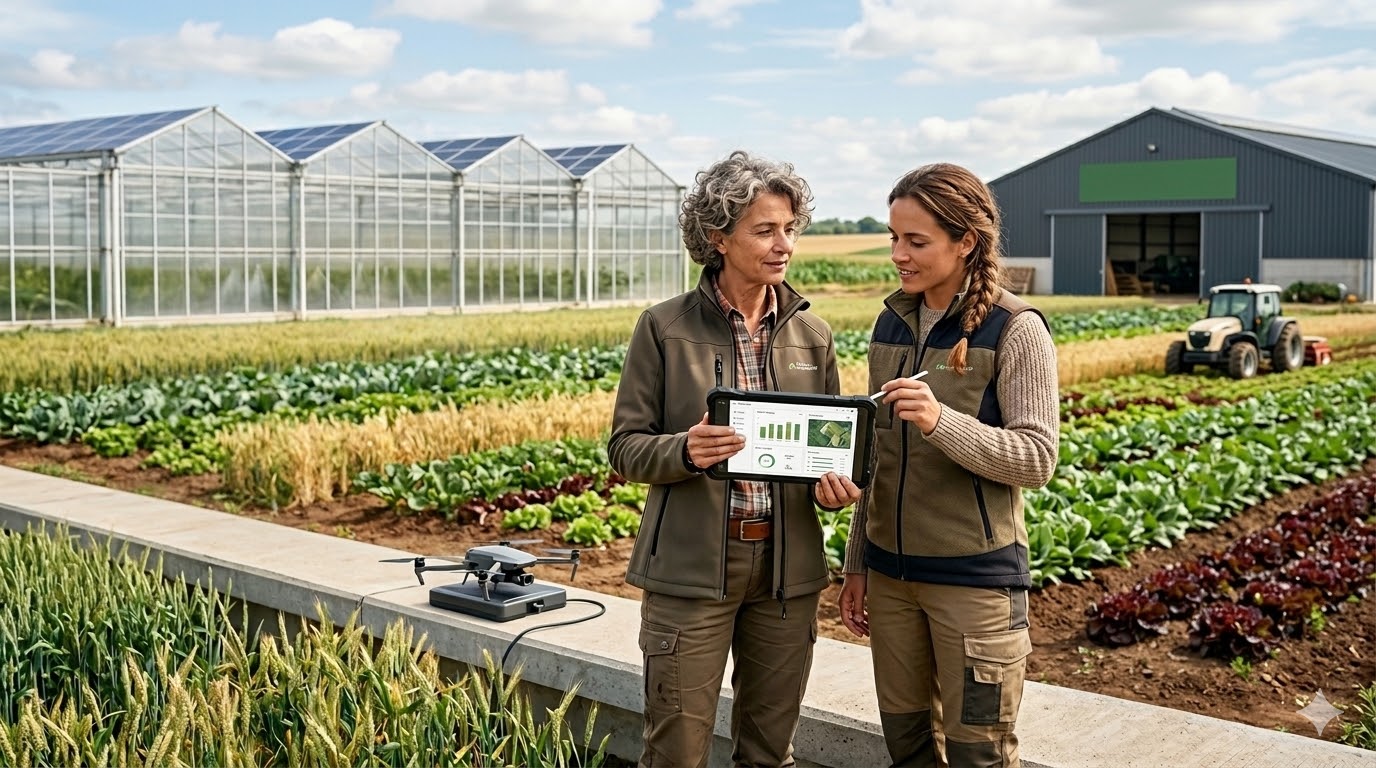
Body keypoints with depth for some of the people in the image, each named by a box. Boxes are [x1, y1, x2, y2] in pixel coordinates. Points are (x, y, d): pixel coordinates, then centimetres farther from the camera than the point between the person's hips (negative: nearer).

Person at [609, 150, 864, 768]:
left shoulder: (810, 334, 6)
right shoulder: (665, 328, -4)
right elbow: (625, 448, -3)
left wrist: (836, 485, -10)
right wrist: (686, 450, -23)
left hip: (787, 569, 4)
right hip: (692, 568, -3)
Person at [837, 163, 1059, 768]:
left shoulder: (1014, 330, -10)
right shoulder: (892, 323, 8)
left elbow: (1037, 458, -14)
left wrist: (940, 421, -29)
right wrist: (857, 564, 15)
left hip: (976, 575, -5)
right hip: (891, 570, 6)